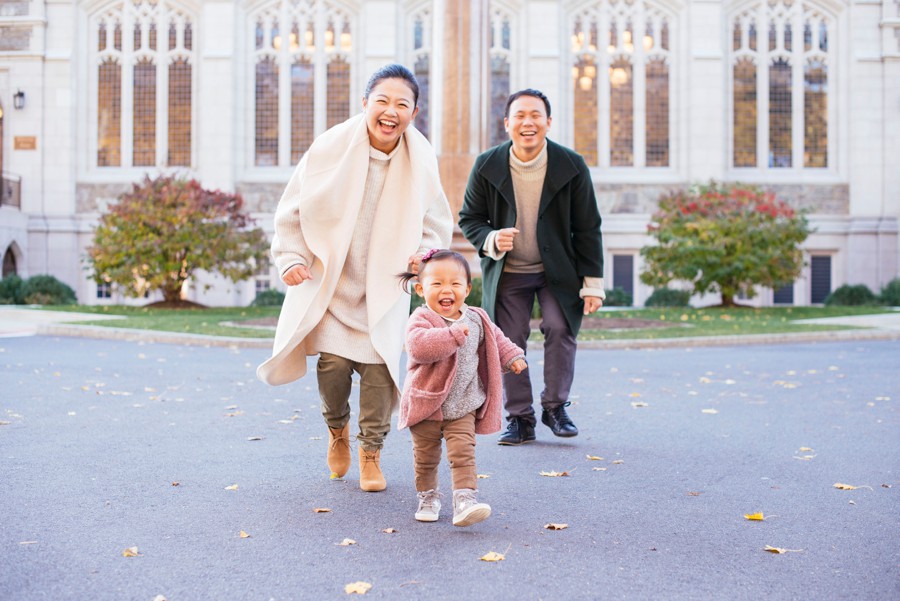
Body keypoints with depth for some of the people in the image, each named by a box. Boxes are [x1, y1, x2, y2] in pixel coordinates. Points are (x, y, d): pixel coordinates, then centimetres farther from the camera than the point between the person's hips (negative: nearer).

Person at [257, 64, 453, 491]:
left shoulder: (420, 160, -5)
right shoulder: (332, 147, -11)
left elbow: (437, 223, 8)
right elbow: (293, 209, 0)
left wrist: (424, 252, -11)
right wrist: (291, 259, -9)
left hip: (385, 287, 1)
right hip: (328, 279, -1)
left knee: (378, 366, -7)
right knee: (333, 362, -10)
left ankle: (371, 452, 17)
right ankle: (337, 429, 24)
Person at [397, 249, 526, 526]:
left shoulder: (476, 319, 2)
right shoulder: (421, 319, -16)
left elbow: (496, 340, 21)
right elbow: (419, 346, -36)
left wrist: (513, 357, 10)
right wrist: (453, 334, -37)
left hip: (463, 406, 2)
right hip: (425, 402, -2)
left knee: (463, 453, -9)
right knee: (426, 457, 12)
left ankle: (465, 499, -10)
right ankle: (428, 496, 31)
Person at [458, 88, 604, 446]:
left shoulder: (571, 166, -12)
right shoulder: (487, 166, -11)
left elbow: (587, 228, -6)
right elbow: (469, 218, 0)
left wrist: (593, 283, -6)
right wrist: (490, 240, -23)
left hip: (557, 269, -1)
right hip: (507, 272, 1)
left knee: (559, 329, -14)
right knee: (509, 343, 0)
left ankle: (555, 407, 7)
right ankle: (520, 418, 13)